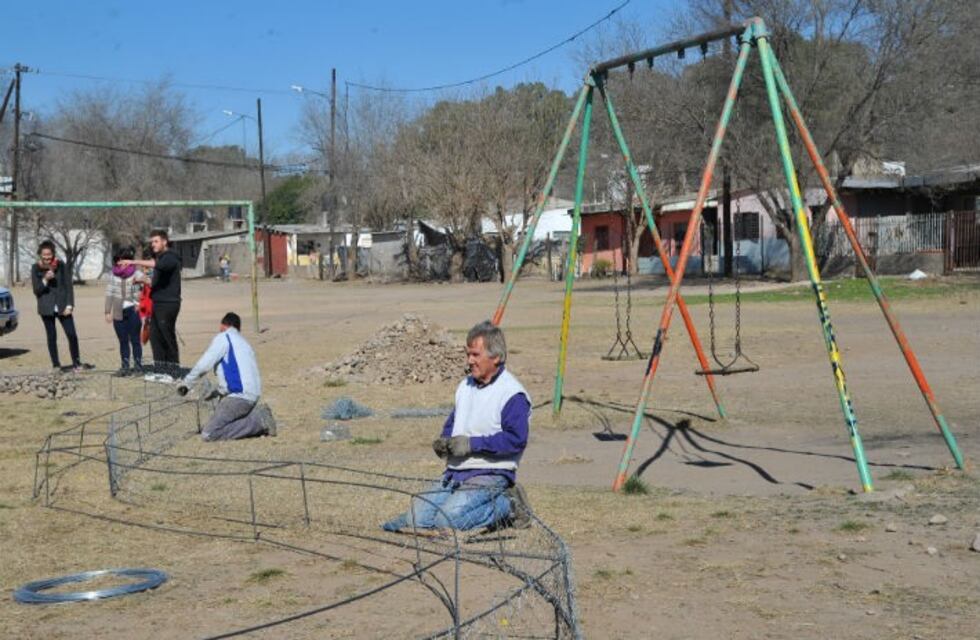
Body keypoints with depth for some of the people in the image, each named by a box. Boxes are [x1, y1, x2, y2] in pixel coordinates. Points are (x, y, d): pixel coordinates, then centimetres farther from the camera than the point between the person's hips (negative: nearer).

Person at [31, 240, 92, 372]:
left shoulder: (61, 266, 0)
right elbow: (36, 290, -2)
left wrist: (69, 305, -5)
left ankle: (76, 362, 5)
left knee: (72, 335, -6)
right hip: (46, 308, 0)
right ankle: (56, 365, 11)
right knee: (51, 336, 4)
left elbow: (69, 286, 3)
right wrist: (45, 280, -20)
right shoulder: (36, 268, -1)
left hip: (62, 306, 0)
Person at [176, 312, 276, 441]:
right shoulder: (243, 342, 23)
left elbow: (204, 364, -7)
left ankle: (257, 420, -13)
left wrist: (187, 382, 5)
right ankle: (256, 414, 3)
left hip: (239, 395, -9)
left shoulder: (223, 338, 0)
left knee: (208, 434, -13)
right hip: (253, 395, 9)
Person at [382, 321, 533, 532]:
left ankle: (508, 507, -4)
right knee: (416, 518, -4)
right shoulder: (465, 386, 16)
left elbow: (516, 439, -20)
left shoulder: (512, 394, -11)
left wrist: (472, 444, -18)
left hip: (489, 475, -8)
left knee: (448, 519, -27)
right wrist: (444, 441, 3)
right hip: (454, 473, 8)